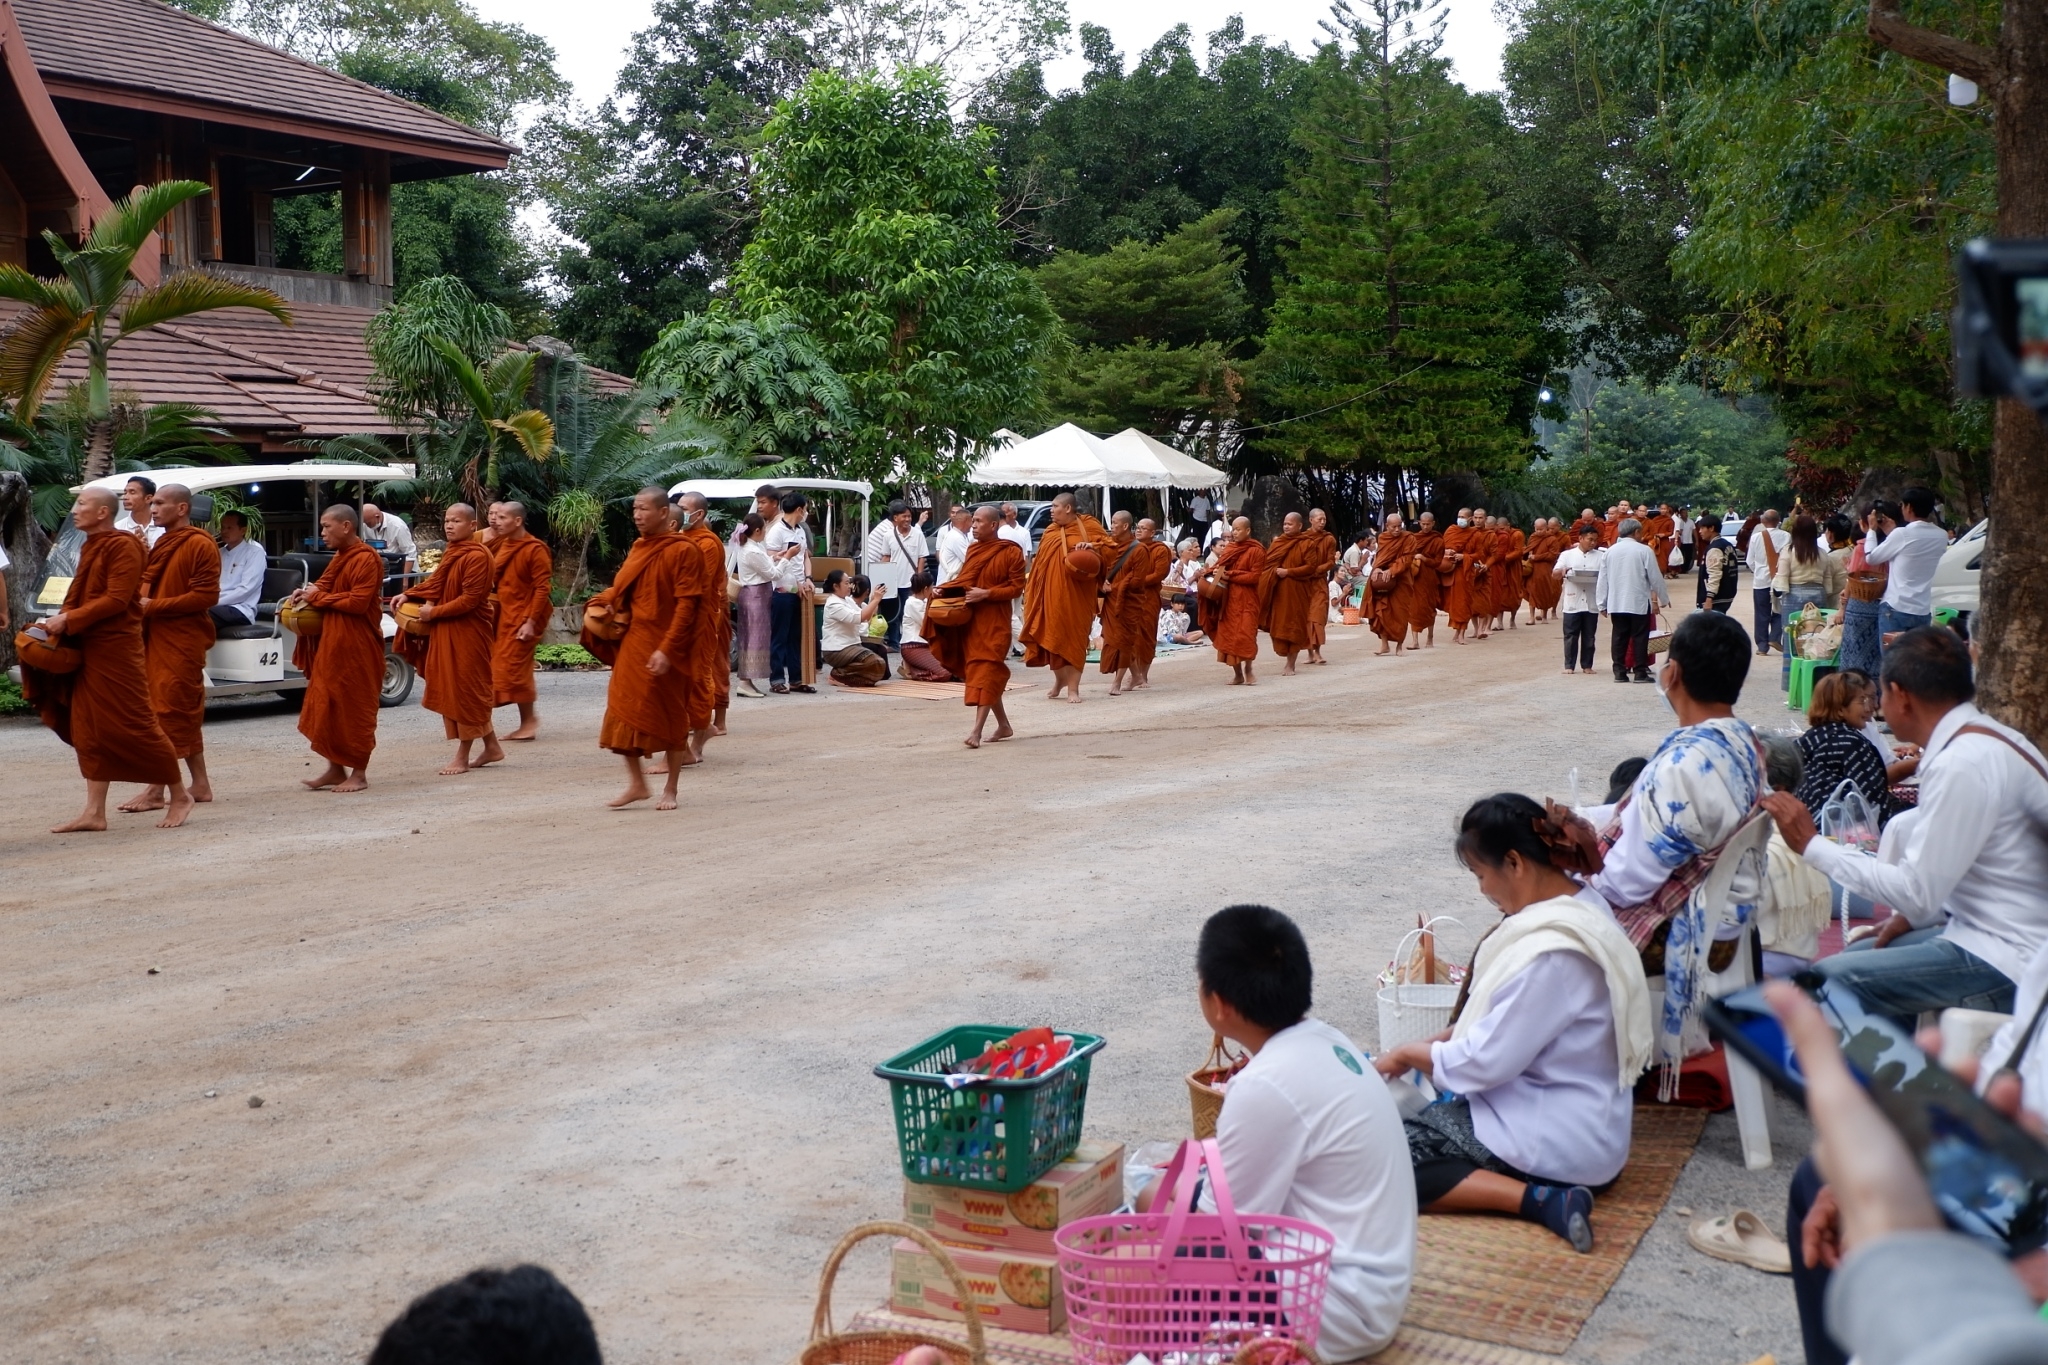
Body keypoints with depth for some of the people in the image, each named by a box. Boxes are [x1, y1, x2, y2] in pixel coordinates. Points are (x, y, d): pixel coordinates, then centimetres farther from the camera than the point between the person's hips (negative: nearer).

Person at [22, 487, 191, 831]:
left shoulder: (122, 546, -11)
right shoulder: (91, 547, 15)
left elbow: (117, 600, -18)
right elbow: (82, 596, 17)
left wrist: (69, 620, -20)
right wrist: (58, 620, 0)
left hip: (116, 649, -9)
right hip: (86, 649, 9)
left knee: (134, 725, -4)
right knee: (89, 730, 6)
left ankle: (180, 796, 8)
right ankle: (94, 812, 9)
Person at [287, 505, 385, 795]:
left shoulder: (366, 559, -15)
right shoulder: (340, 557, 16)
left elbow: (358, 602, -22)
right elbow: (325, 586, 18)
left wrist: (318, 597, -15)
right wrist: (307, 594, -3)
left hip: (357, 646, -10)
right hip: (332, 642, 10)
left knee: (356, 706, -1)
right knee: (328, 705, 11)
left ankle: (359, 773, 7)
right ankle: (336, 768, 19)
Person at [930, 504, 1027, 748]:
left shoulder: (1011, 552, -7)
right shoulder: (972, 549, 11)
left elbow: (1016, 588, -9)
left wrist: (986, 594, -19)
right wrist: (944, 590, 0)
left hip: (994, 621, -7)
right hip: (970, 619, 7)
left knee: (986, 671, -12)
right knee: (978, 671, 11)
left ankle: (977, 730, -18)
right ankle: (1004, 725, 23)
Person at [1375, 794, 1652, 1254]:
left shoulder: (1551, 951, -27)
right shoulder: (1579, 905, 3)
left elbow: (1485, 1063, -22)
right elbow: (1508, 1018, 15)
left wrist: (1408, 1054, -5)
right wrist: (1435, 1043, 7)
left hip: (1559, 1140, -10)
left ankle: (1535, 1199, -18)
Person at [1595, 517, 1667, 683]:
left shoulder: (1610, 551, 4)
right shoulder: (1644, 550, -8)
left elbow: (1603, 579, 6)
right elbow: (1655, 577, -4)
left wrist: (1602, 604, 12)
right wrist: (1663, 599, 9)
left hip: (1616, 603, 4)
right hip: (1639, 602, -4)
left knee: (1619, 637, 7)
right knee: (1640, 637, 2)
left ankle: (1619, 672, 6)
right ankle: (1640, 672, 1)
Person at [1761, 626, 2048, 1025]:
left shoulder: (1960, 764, -21)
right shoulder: (1989, 737, 8)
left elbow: (1917, 894, -19)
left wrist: (1811, 845, -14)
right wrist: (1911, 914, 4)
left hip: (2004, 961, -10)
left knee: (1831, 978, -17)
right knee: (1856, 955, 16)